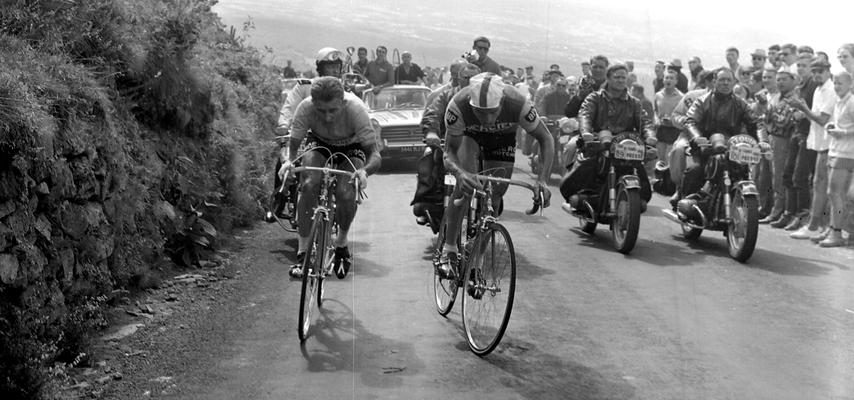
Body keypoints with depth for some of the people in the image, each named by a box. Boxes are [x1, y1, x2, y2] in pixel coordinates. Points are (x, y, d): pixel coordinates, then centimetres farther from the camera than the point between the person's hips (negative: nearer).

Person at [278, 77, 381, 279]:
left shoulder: (356, 109, -36)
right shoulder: (306, 108, -31)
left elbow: (374, 154, -33)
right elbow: (293, 145, -21)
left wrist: (365, 170, -54)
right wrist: (289, 161, -44)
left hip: (351, 148, -1)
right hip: (320, 144, 1)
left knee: (346, 193, -27)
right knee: (309, 185, -28)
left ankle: (341, 243, 3)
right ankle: (302, 252, -18)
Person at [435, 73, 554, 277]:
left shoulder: (517, 105, -39)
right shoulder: (458, 105, -40)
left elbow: (546, 139, -27)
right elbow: (449, 152, -33)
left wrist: (542, 180, -40)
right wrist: (459, 172, -56)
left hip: (502, 137, 1)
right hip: (469, 134, -1)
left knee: (494, 196, -3)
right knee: (464, 184, -24)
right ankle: (449, 250, -15)